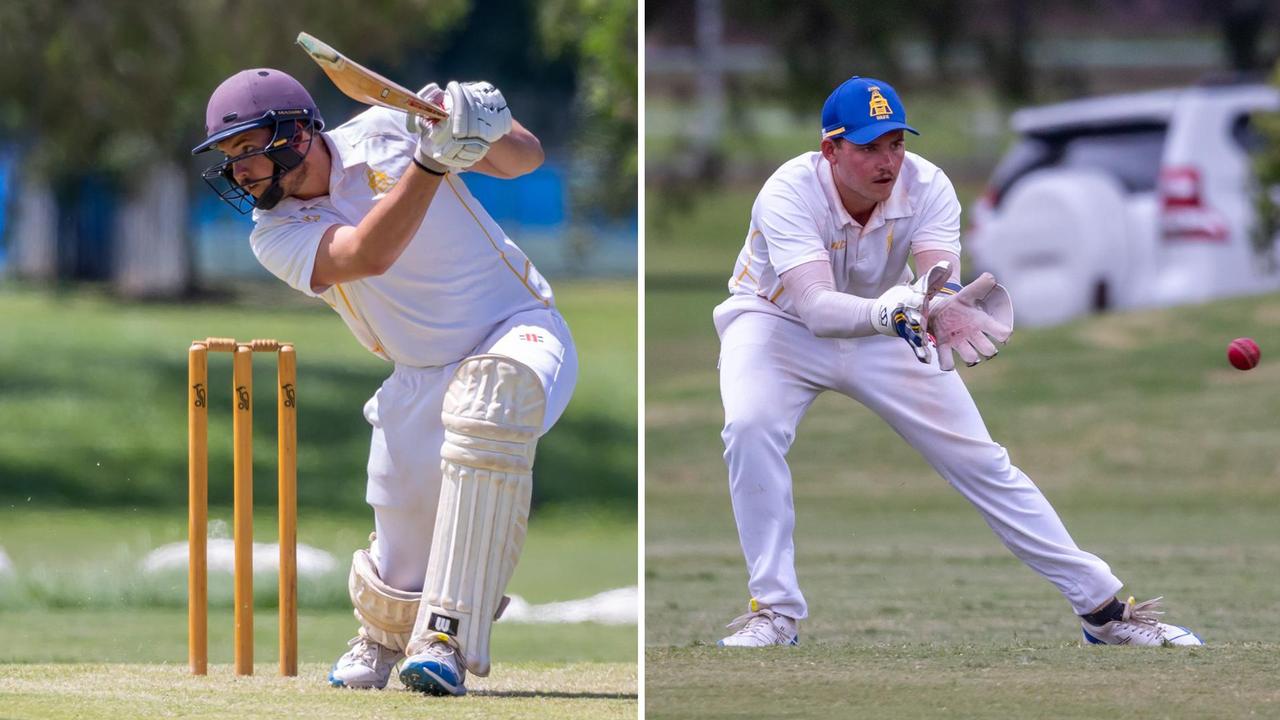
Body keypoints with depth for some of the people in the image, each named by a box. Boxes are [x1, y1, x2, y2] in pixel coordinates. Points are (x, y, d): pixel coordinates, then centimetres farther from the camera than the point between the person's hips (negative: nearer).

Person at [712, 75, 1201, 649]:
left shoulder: (926, 187, -23)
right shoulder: (790, 194, -33)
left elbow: (940, 279, -39)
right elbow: (815, 306, -47)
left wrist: (941, 307, -64)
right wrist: (884, 312, -67)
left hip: (883, 328, 3)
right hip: (777, 321, -3)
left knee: (979, 458, -2)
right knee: (750, 428, -32)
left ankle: (1103, 606, 8)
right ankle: (775, 613, -19)